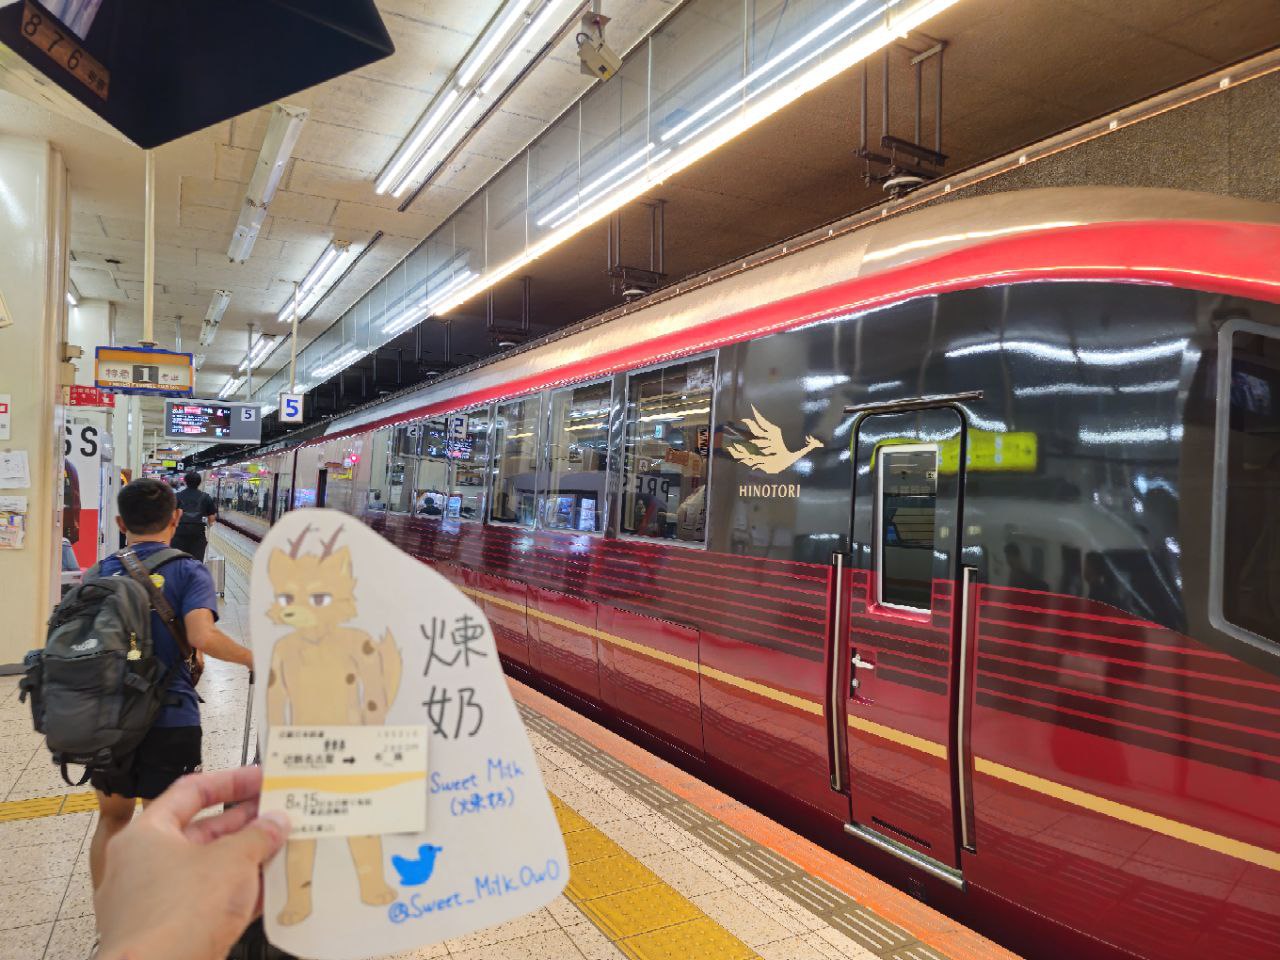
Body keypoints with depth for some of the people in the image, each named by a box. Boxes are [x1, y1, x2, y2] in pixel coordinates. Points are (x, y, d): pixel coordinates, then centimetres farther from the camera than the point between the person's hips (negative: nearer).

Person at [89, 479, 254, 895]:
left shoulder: (98, 574, 4)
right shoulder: (189, 572, -10)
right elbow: (202, 637, -25)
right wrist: (252, 657, -11)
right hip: (170, 720, -4)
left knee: (112, 817, 23)